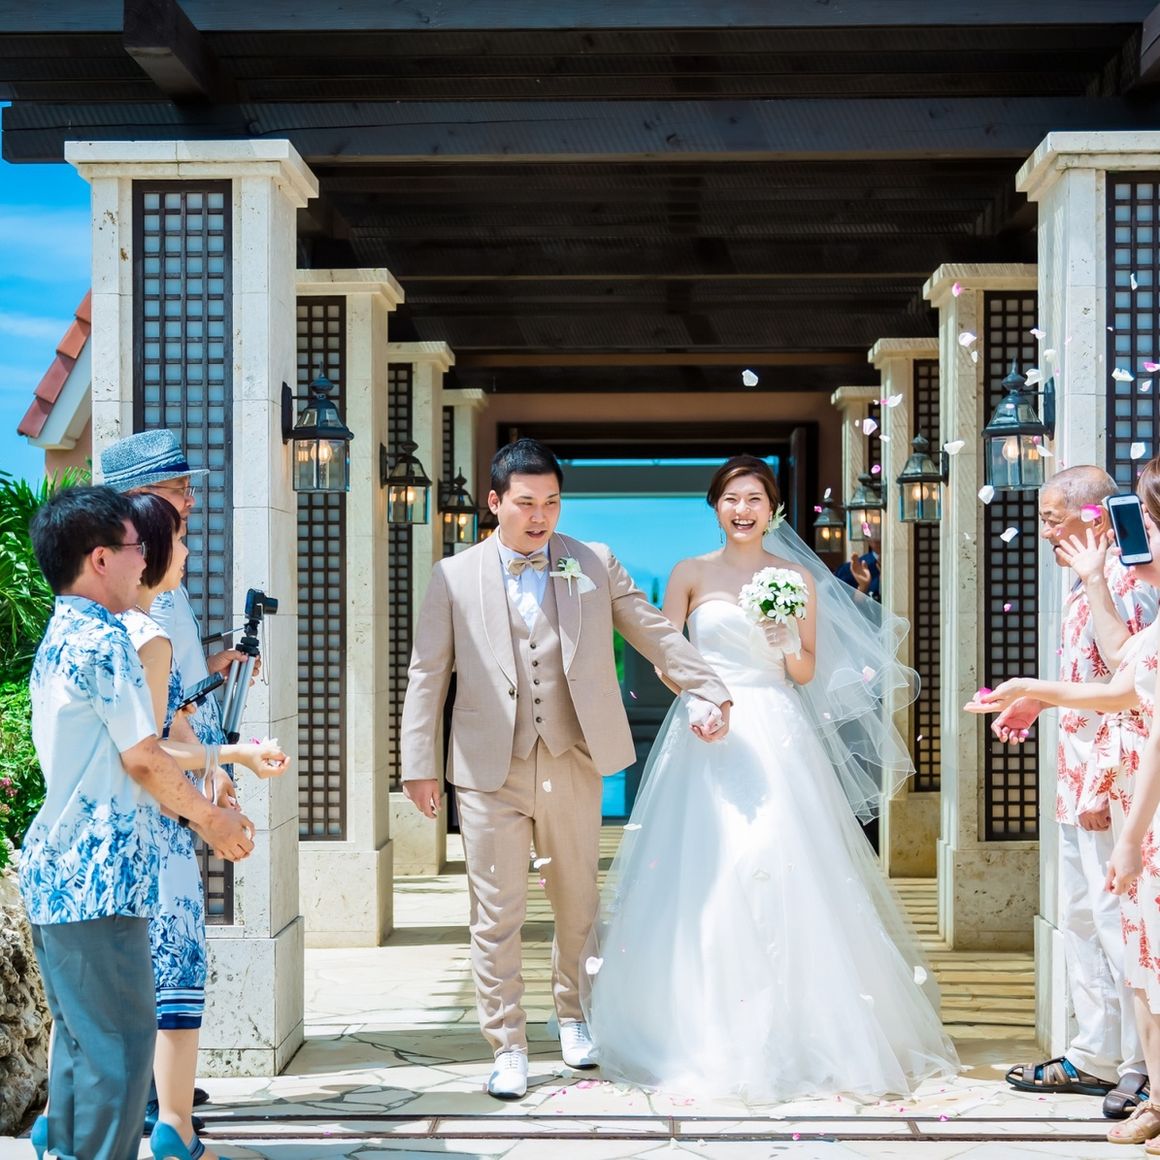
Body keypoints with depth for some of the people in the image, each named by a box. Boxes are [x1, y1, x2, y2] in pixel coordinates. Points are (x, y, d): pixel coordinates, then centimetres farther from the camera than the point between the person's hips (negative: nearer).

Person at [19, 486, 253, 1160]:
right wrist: (212, 818, 2)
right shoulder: (103, 639, -14)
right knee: (121, 1041, -5)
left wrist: (199, 806, 19)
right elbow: (144, 759, -13)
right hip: (98, 876, -10)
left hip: (56, 870, 10)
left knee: (81, 1038, 16)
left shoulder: (62, 637, 16)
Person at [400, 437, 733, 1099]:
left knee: (578, 905, 15)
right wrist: (419, 764, 1)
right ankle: (508, 1048, 12)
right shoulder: (455, 577, 2)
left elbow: (657, 634, 10)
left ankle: (574, 1015, 37)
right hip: (490, 773, -2)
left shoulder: (595, 565, 5)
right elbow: (428, 673, 4)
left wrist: (707, 690, 4)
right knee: (497, 916, 1)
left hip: (574, 767, 2)